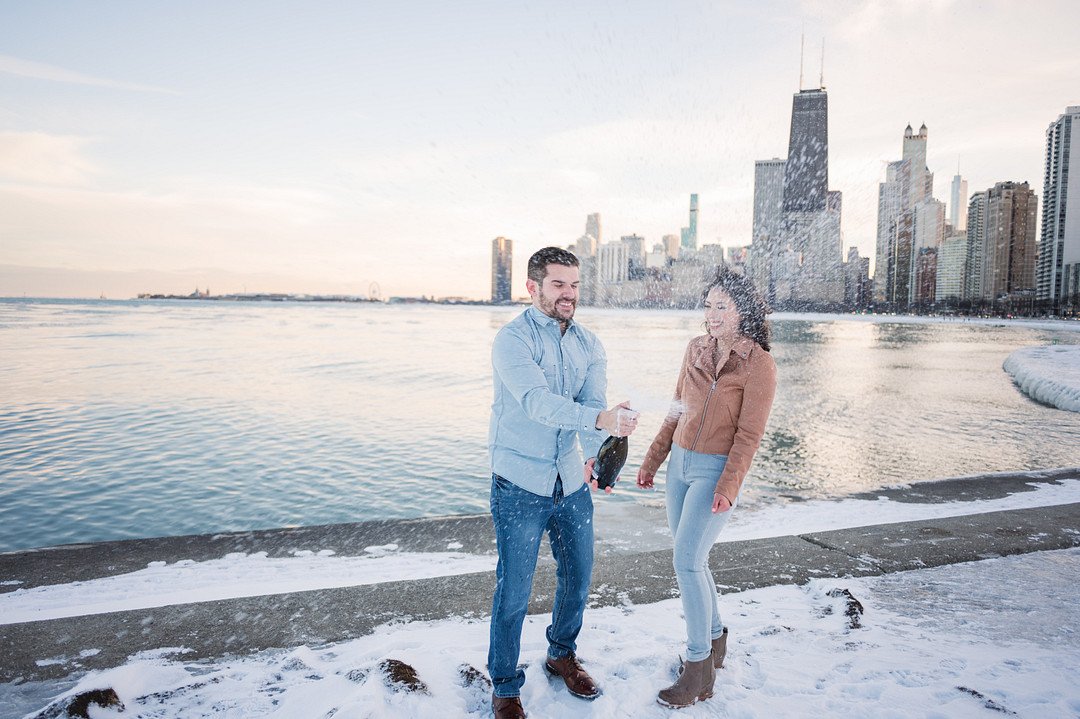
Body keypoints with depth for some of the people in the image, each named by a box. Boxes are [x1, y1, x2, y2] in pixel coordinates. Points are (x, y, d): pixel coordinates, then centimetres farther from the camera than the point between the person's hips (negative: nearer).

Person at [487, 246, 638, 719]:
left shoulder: (589, 344, 6)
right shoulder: (513, 339, -13)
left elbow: (594, 402, -8)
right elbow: (537, 401, -29)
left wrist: (596, 455, -27)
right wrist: (601, 418, -44)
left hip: (572, 484, 6)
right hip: (520, 486, -5)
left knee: (578, 578, 18)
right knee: (513, 592, 3)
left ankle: (562, 655, 44)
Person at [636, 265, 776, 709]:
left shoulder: (758, 364, -11)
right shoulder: (697, 349, 6)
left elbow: (749, 434, -13)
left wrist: (729, 486, -20)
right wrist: (653, 459, 13)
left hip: (716, 469, -6)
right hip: (680, 463, 6)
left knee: (686, 561, -10)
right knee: (692, 560, 13)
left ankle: (699, 670, 5)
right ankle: (715, 639, 34)